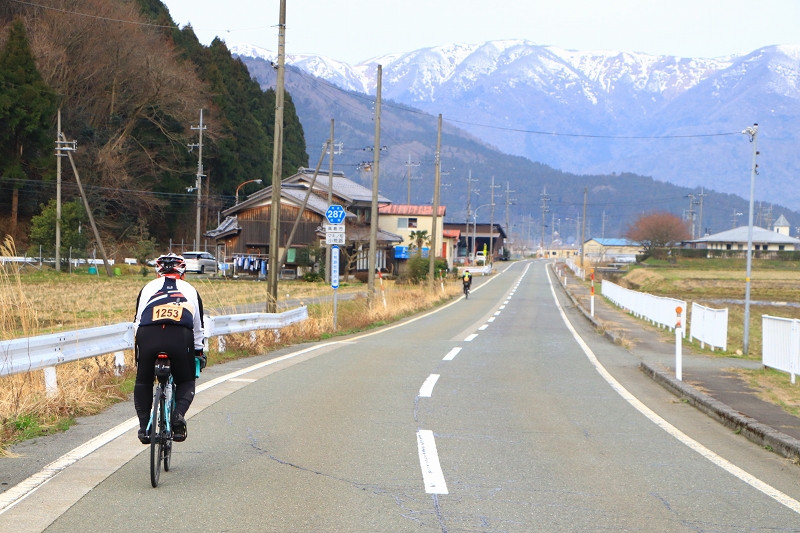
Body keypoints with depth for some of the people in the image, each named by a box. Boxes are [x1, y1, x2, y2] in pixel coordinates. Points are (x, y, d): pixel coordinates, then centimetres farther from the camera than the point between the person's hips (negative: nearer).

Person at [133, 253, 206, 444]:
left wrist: (139, 346, 40)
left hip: (148, 336, 0)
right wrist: (199, 352, 46)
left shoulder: (148, 288, 28)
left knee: (143, 382, 22)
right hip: (181, 337, 0)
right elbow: (198, 328, 33)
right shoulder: (190, 290, 29)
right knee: (186, 382, 21)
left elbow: (137, 323, 26)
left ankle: (144, 425, 8)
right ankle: (179, 413, -6)